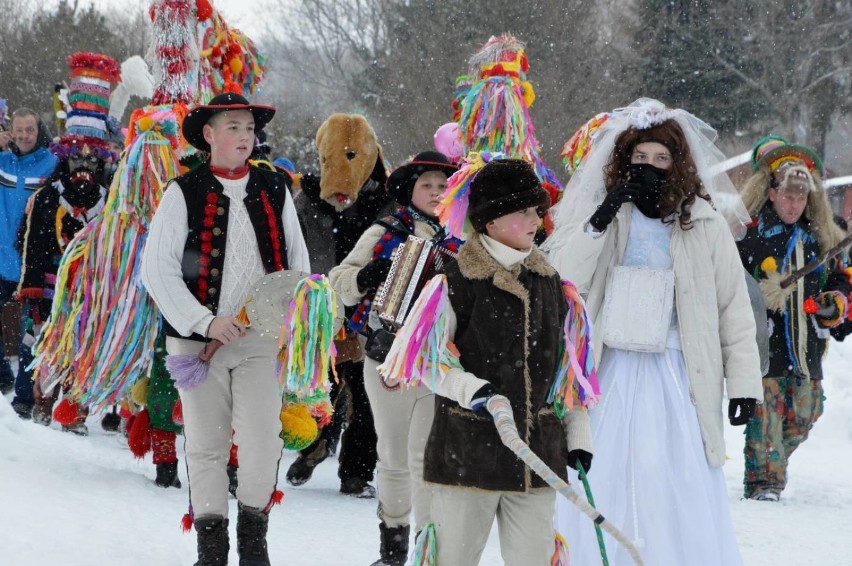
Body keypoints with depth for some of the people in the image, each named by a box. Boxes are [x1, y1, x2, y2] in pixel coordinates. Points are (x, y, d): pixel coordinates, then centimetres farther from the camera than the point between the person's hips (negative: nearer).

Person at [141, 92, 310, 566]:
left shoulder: (275, 190, 8)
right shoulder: (184, 193, -2)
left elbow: (298, 261, 15)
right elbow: (157, 269, -7)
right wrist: (206, 322, -14)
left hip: (261, 336, 1)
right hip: (199, 339, -1)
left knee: (263, 438, -8)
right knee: (207, 443, 5)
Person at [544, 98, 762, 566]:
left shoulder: (706, 226, 4)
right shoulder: (601, 215, 6)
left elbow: (734, 308, 7)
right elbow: (558, 281, -6)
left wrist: (744, 382, 3)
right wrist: (599, 222, -15)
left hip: (678, 381, -1)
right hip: (609, 376, 1)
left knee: (682, 494, -4)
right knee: (602, 495, 2)